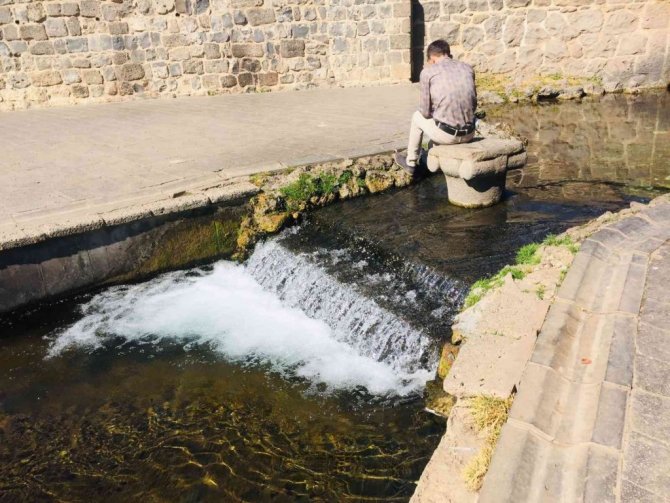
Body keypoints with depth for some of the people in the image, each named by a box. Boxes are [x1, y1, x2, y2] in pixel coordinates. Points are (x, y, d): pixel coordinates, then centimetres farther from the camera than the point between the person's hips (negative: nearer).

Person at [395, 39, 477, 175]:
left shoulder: (428, 71, -3)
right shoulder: (467, 68, 9)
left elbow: (425, 111, -1)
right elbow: (473, 105, 15)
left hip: (445, 134, -4)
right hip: (469, 134, 4)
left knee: (417, 117, 27)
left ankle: (411, 163, 42)